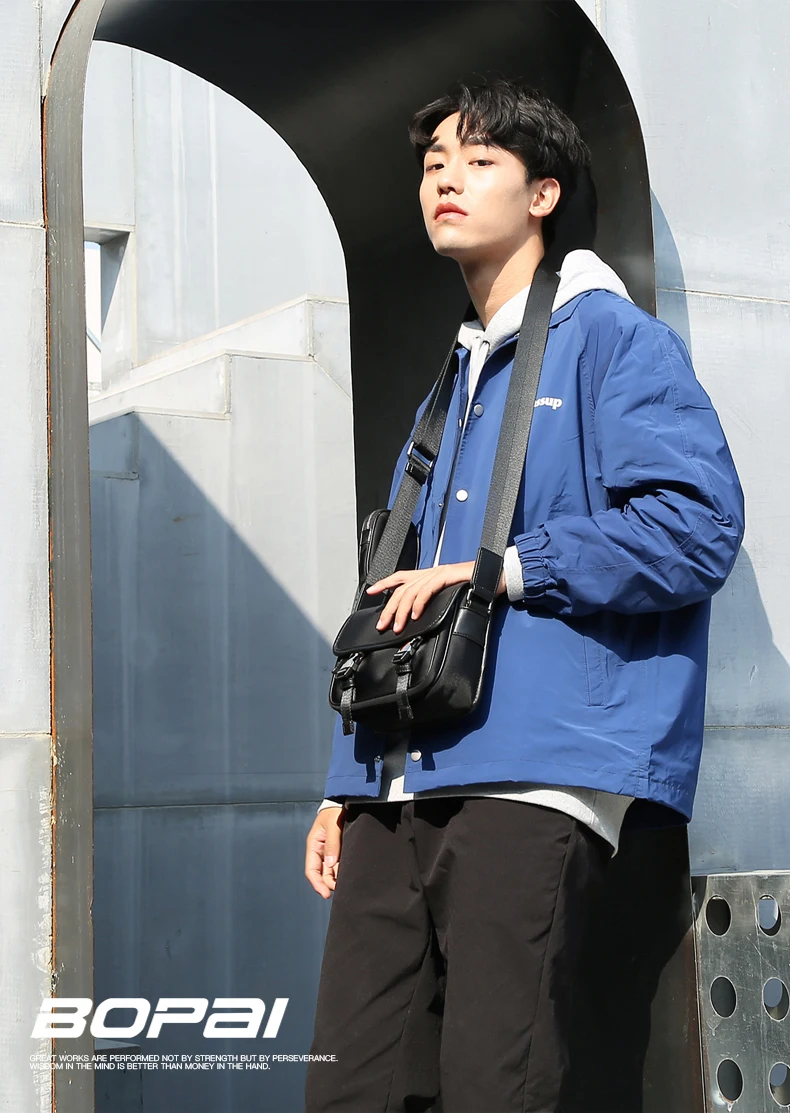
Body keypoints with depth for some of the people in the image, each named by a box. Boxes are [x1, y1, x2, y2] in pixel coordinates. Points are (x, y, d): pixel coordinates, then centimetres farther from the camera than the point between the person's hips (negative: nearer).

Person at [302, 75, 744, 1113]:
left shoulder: (610, 338, 3)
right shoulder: (451, 389, 26)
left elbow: (698, 522, -12)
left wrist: (499, 570, -8)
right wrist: (345, 786, 19)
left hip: (535, 782, -7)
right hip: (402, 792, 7)